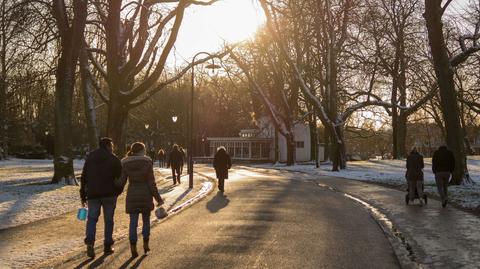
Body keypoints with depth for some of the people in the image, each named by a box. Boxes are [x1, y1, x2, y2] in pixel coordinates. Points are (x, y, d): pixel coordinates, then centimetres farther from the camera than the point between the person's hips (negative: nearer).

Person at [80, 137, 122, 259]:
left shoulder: (90, 157, 9)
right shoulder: (114, 159, -2)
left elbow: (83, 177, 9)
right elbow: (120, 177, -3)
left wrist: (83, 195, 12)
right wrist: (117, 192, 13)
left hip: (92, 194, 2)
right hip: (109, 194, -2)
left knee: (92, 218, 6)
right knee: (108, 220, 8)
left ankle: (90, 243, -15)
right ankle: (107, 246, 11)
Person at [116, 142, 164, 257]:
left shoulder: (125, 164, -1)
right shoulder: (147, 163, -7)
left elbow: (121, 182, -3)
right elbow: (151, 183, -9)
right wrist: (158, 198, -2)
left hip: (132, 195, 1)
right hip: (146, 195, -1)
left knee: (133, 222, 4)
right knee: (146, 220, 18)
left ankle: (133, 248, -2)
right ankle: (145, 244, 21)